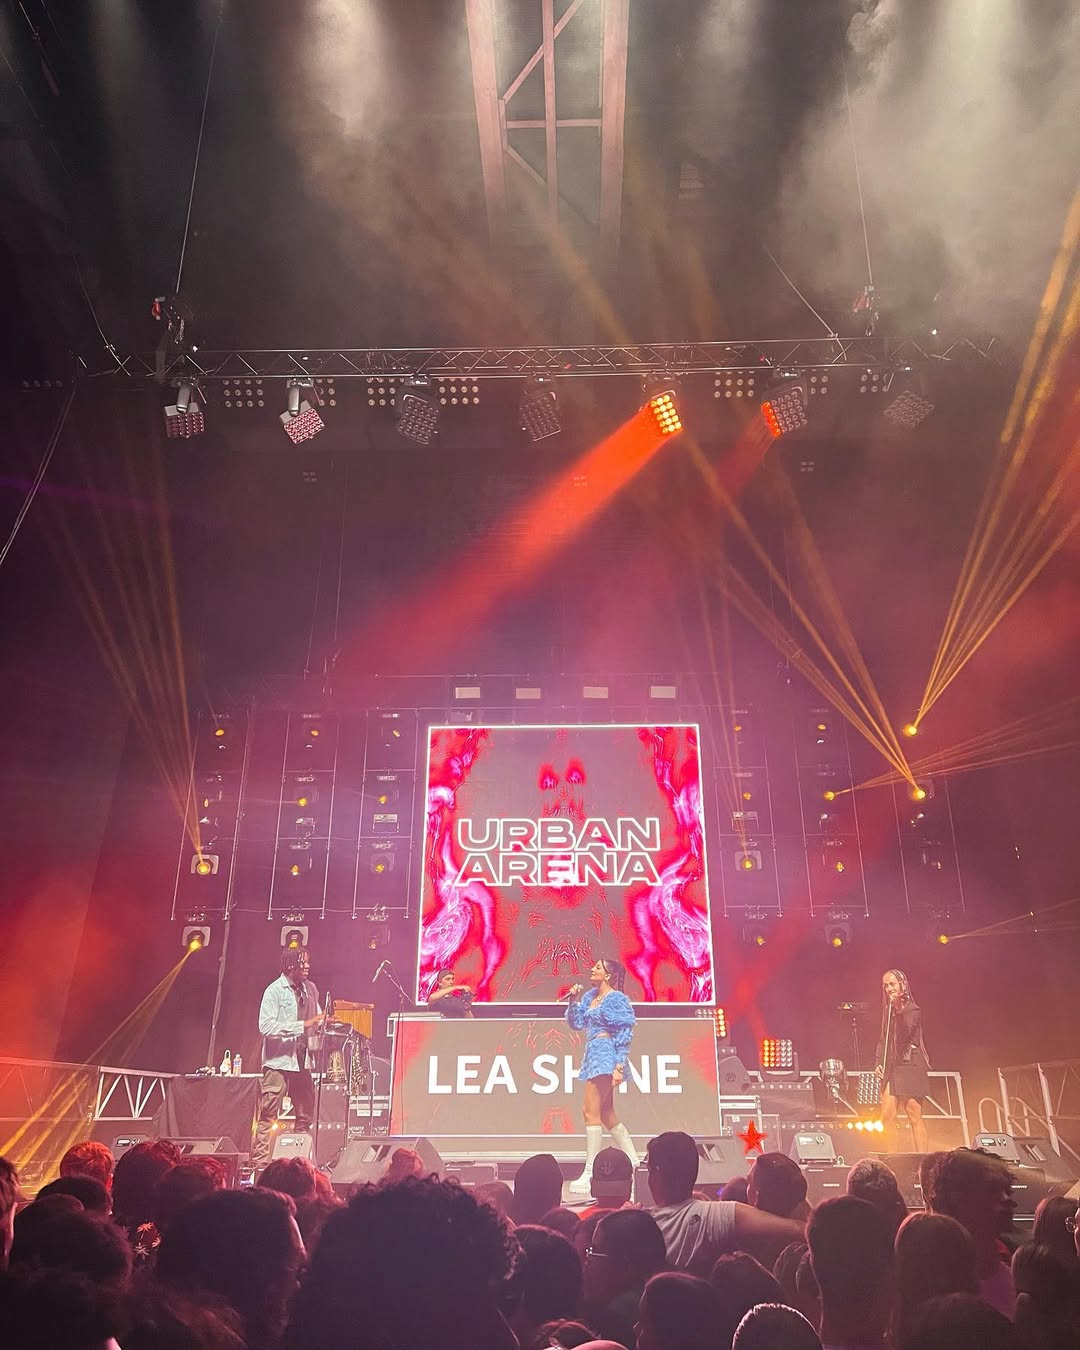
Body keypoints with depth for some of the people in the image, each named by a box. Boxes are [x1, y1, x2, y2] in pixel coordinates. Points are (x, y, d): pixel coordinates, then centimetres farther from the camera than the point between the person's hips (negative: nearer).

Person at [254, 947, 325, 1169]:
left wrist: (322, 1023, 0)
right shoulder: (274, 991, -9)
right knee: (268, 1115, -3)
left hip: (301, 1061, 7)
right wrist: (302, 1025, -23)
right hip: (278, 1062, -7)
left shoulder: (310, 989, 11)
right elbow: (266, 1026, -20)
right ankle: (260, 1163, 4)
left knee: (306, 1114, 11)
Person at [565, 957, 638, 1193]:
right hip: (593, 1055, 9)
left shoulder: (617, 999, -8)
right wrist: (575, 1000, 1)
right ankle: (632, 1159, 25)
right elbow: (576, 1023, 15)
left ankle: (590, 1175, -10)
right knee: (606, 1113, 15)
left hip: (605, 1057, -9)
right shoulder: (591, 996, 14)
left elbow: (625, 1034, -11)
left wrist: (619, 1066, -18)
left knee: (591, 1112, -12)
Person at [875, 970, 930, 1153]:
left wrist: (898, 1011, -24)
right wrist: (878, 1062, 9)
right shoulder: (887, 1010, 15)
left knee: (914, 1116, -6)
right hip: (891, 1067, 6)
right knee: (887, 1115, -2)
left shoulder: (913, 1010, -3)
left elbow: (905, 1035, -17)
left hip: (910, 1066, -5)